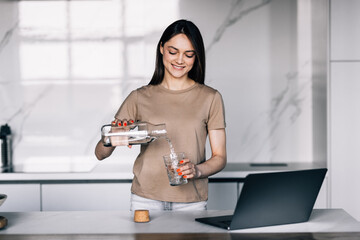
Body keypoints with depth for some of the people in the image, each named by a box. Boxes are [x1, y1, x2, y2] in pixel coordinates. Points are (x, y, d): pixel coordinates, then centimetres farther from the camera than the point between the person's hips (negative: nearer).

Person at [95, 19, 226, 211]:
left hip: (191, 202, 0)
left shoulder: (210, 98, 5)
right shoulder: (140, 98, 6)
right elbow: (100, 154, 5)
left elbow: (220, 157, 5)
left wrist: (197, 170, -15)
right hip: (146, 200, 0)